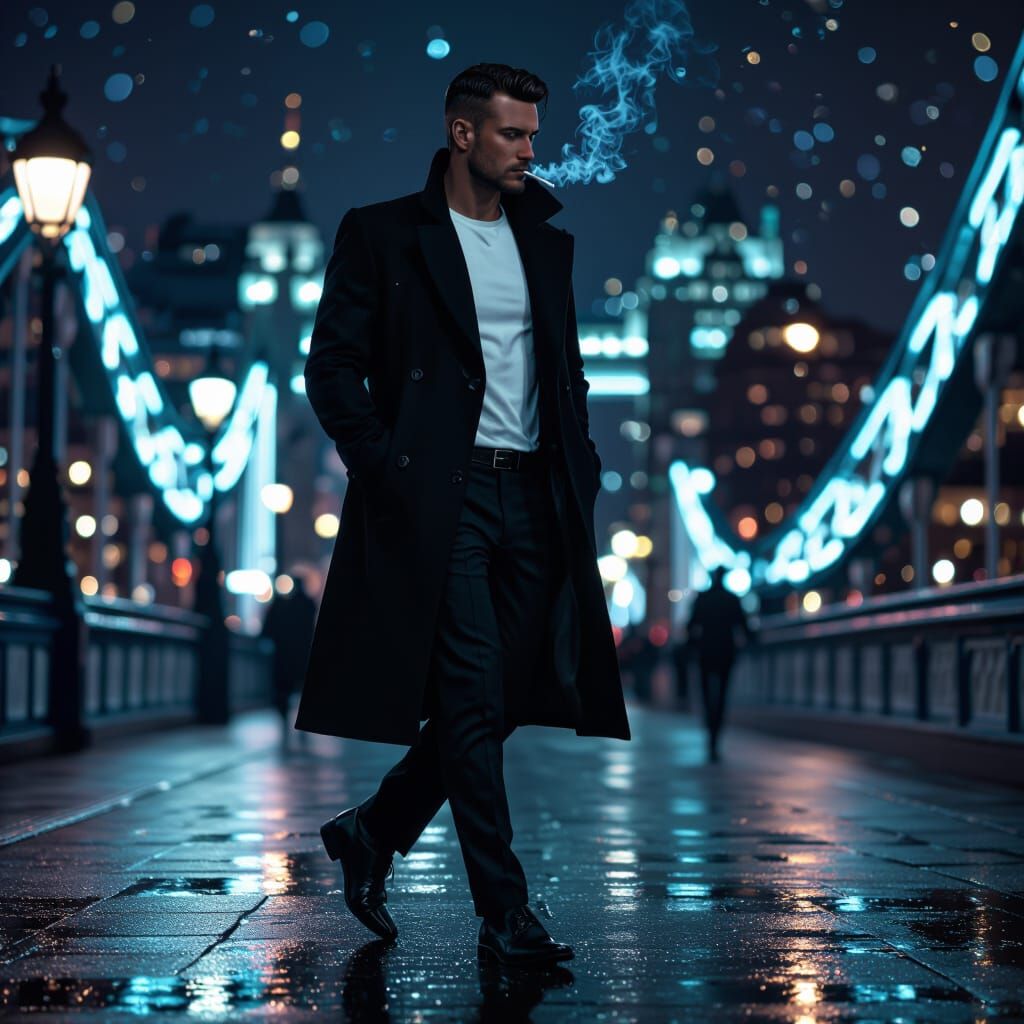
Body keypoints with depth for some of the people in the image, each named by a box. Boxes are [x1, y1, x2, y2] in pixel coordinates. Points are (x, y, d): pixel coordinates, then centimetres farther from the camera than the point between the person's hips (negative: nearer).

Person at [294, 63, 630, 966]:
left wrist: (579, 461, 8)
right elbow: (332, 366, -2)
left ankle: (373, 833, 27)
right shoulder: (383, 235, 1)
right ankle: (505, 916, -1)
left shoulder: (547, 244, 17)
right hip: (439, 496, -6)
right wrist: (383, 468, -12)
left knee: (515, 697, 7)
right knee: (473, 705, -8)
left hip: (532, 497, 6)